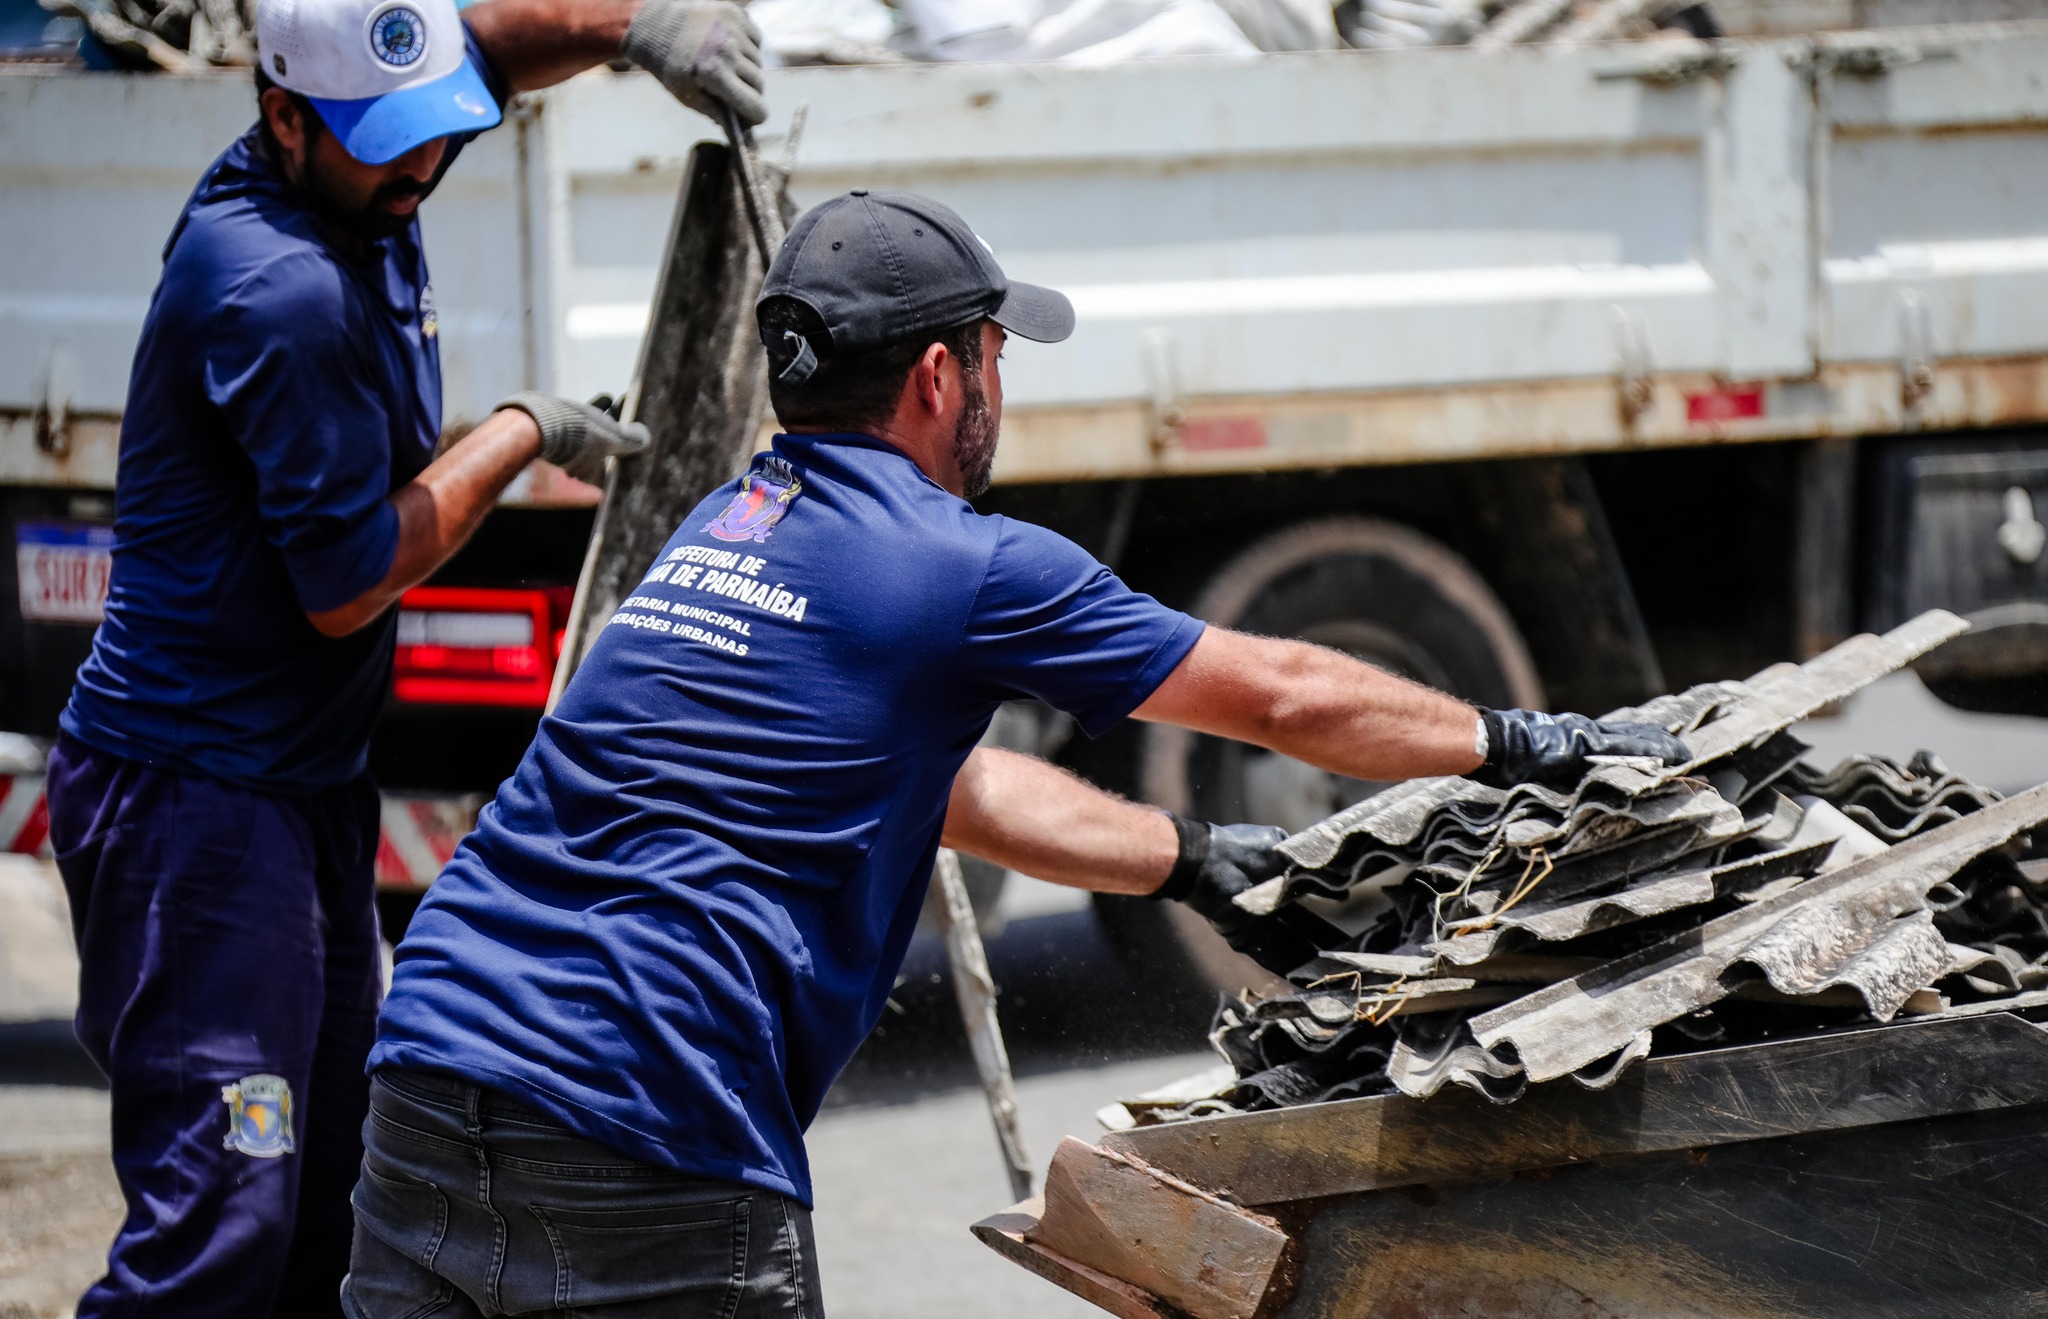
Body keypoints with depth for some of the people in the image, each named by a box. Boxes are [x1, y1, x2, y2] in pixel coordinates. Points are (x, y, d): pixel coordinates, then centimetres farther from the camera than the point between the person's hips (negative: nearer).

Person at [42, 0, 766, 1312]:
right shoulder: (285, 294, -24)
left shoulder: (355, 183, 3)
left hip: (304, 785, 10)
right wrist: (523, 437, -5)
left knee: (323, 1212, 13)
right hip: (193, 796, -10)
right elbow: (345, 587, -18)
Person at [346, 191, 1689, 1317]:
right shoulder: (961, 570, -2)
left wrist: (1188, 860, 38)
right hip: (645, 1156, -8)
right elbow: (1289, 697, 8)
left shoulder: (723, 529, 22)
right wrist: (1527, 747, 21)